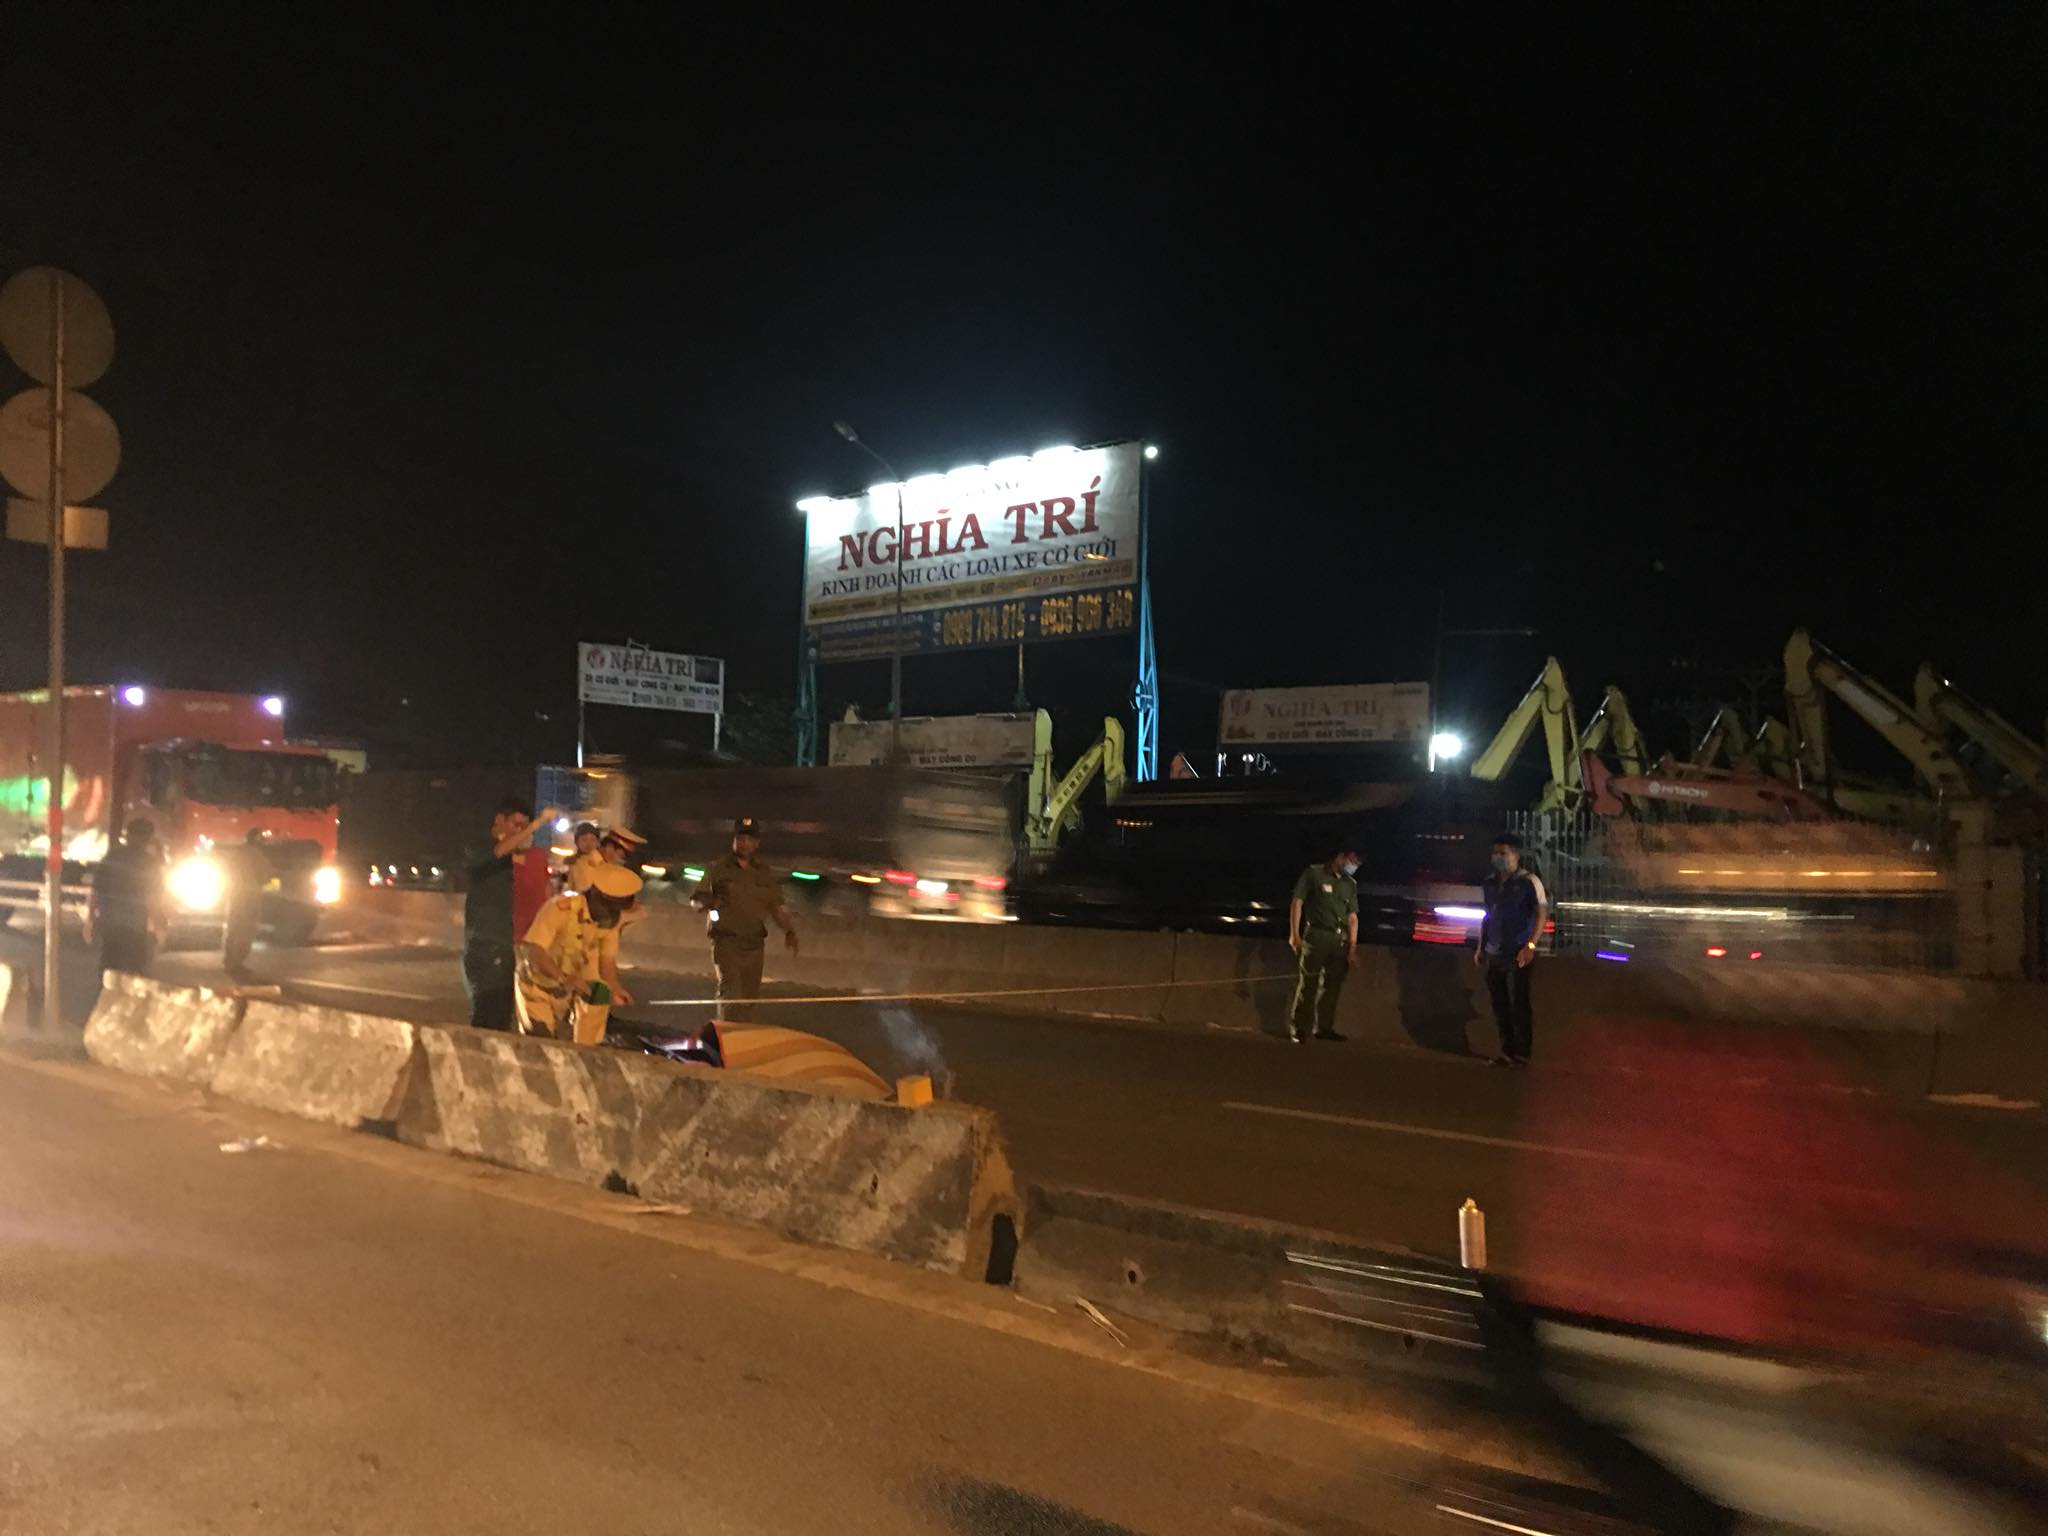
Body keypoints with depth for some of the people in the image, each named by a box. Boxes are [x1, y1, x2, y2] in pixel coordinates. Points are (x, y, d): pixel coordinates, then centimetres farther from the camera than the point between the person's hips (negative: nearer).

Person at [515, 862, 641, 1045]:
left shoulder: (611, 919, -11)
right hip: (539, 984, -5)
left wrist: (616, 988, -25)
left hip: (570, 987, 5)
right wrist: (564, 978, -50)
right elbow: (532, 950, -38)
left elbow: (607, 959, -5)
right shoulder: (562, 908, -31)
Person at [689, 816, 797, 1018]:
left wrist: (789, 931, -3)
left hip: (754, 945, 4)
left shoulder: (765, 874, 13)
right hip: (726, 942, -4)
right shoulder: (719, 869, 3)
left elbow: (777, 907, 13)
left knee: (749, 996, 6)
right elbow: (696, 898, 2)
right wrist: (709, 902, -22)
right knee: (730, 993, -16)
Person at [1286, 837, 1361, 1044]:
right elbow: (1297, 902, -3)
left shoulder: (1350, 884, 15)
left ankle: (1324, 1027, 17)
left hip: (1340, 940, 5)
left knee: (1332, 986, 7)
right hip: (1316, 936, -5)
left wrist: (1353, 946, 6)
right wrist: (1294, 933, -9)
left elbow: (1352, 916, 14)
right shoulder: (1314, 874, 0)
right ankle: (1298, 1029, -1)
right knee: (1307, 984, -6)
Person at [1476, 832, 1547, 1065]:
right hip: (1493, 955, 6)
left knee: (1519, 1005, -4)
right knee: (1499, 1006, 8)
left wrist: (1530, 946, -17)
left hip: (1518, 956, -6)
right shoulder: (1490, 883, 12)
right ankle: (1507, 1052, 17)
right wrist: (1481, 948, 18)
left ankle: (1522, 1053, 5)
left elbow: (1542, 913, -9)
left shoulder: (1528, 881, -6)